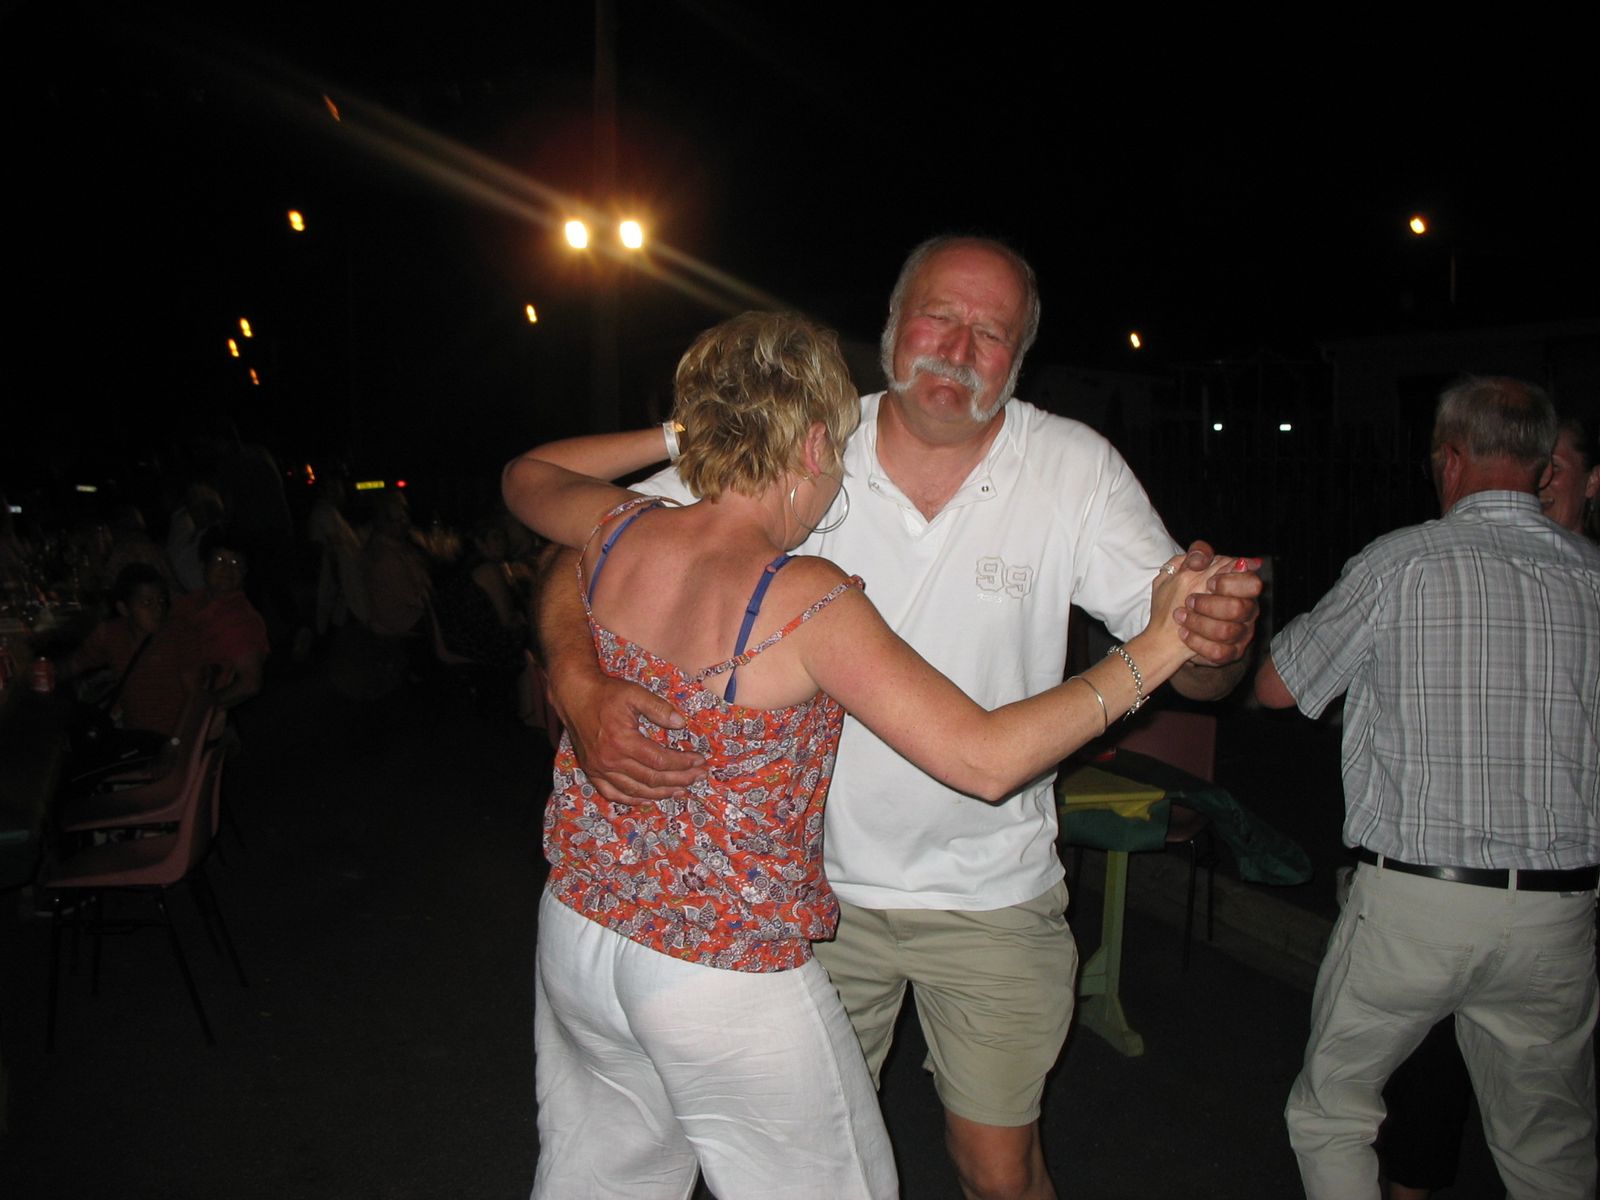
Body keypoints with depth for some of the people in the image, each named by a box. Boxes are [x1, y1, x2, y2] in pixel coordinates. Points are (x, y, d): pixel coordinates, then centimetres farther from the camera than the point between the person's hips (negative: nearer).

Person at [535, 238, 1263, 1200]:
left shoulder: (1078, 470, -10)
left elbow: (1189, 663, -11)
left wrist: (1217, 638, -36)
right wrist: (582, 688, -31)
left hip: (993, 893, 0)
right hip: (819, 880, 1)